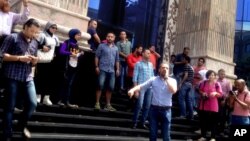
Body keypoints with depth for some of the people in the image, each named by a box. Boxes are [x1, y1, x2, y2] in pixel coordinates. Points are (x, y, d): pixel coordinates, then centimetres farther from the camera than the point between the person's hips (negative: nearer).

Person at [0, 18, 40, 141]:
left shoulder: (35, 43, 17)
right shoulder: (12, 38, 0)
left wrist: (35, 61, 1)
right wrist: (19, 58, -15)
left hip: (28, 78, 5)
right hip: (13, 77, -5)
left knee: (32, 104, -2)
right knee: (10, 106, 0)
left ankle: (22, 125, 25)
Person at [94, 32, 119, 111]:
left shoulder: (116, 48, 15)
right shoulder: (102, 46, 4)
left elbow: (117, 60, 18)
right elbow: (97, 57, 0)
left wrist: (117, 69, 9)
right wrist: (97, 67, -8)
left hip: (112, 70, 4)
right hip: (103, 69, -4)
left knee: (111, 87, 5)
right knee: (100, 85, -11)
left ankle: (108, 104, 15)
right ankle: (97, 103, -3)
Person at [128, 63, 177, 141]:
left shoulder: (172, 80, 2)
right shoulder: (153, 79, 4)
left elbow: (173, 90, -17)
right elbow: (141, 86, -1)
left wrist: (167, 78, -12)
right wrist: (133, 89, -21)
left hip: (166, 110, -1)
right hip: (154, 109, 1)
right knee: (152, 134, 8)